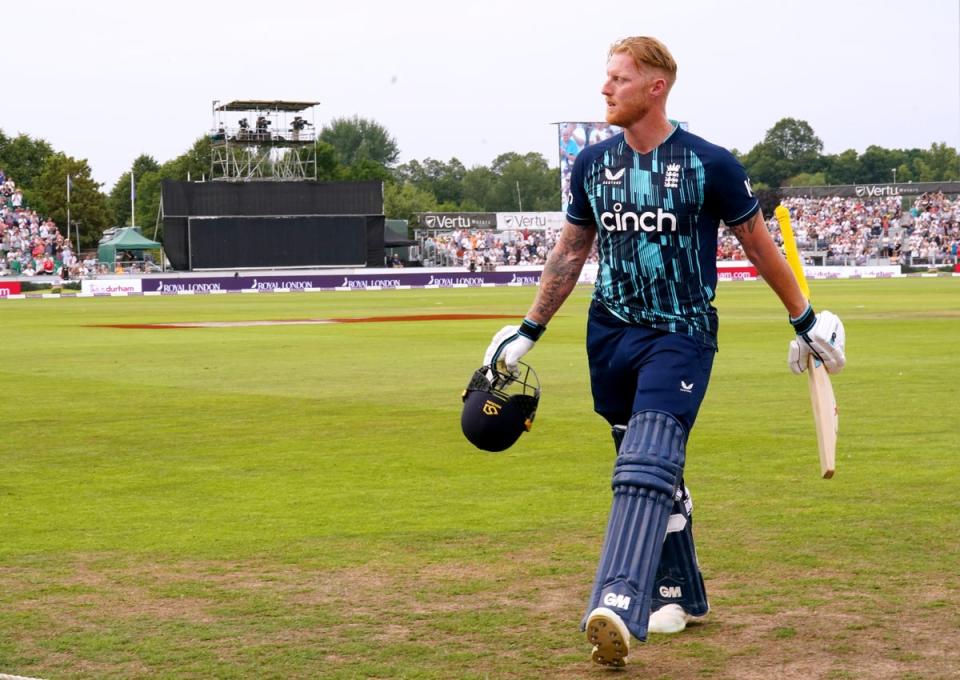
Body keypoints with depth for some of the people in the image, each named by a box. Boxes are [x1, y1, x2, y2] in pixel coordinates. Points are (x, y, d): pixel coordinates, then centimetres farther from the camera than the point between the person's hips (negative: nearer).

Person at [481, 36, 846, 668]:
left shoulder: (709, 164, -8)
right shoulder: (593, 163, 5)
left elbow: (758, 243, 2)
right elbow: (571, 249, 16)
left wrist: (806, 320, 7)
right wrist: (529, 330, 15)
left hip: (681, 336, -5)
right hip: (611, 335, 5)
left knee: (645, 467, -20)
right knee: (656, 473, 13)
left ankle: (618, 610, -31)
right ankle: (681, 594, 28)